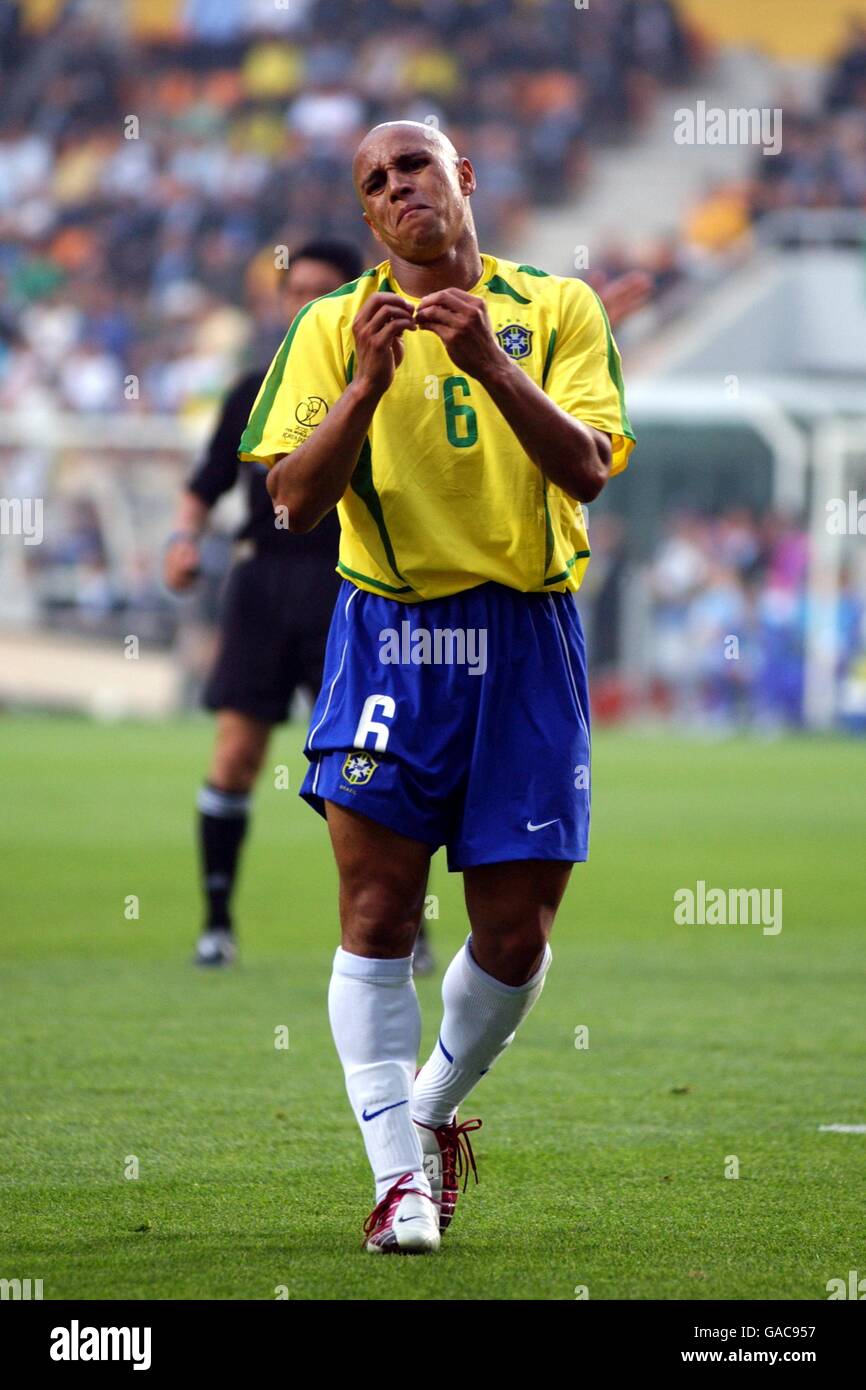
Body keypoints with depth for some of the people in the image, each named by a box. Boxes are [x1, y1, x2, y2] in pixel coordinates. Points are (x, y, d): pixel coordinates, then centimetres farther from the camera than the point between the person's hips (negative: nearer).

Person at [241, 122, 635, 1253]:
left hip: (526, 640, 1)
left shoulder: (557, 309, 6)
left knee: (516, 935, 2)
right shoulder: (334, 329, 7)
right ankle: (399, 1173, -3)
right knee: (379, 915, -9)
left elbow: (588, 469, -7)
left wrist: (489, 363, -20)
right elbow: (294, 499, -2)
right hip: (388, 637, 0)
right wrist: (368, 384, -17)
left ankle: (434, 1106, 28)